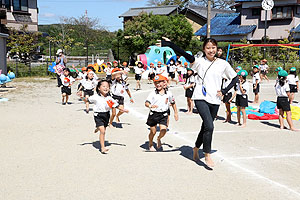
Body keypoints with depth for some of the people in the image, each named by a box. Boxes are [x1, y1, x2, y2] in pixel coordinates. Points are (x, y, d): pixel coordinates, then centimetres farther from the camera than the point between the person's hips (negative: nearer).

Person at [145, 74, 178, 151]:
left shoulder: (168, 93, 0)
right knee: (153, 131, 8)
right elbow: (146, 103, -15)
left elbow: (173, 103, 15)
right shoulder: (152, 93, -7)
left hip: (163, 114, 1)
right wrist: (150, 106, -37)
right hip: (153, 114, -1)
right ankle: (150, 145, 35)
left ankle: (159, 139, 22)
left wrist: (175, 113, 18)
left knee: (163, 130, -14)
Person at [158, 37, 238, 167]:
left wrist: (224, 91, 3)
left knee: (206, 127, 13)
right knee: (209, 126, -17)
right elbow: (184, 54, -17)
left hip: (215, 101, 4)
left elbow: (235, 78, 15)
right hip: (201, 98, -4)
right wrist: (168, 44, -30)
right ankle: (207, 156, -2)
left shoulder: (223, 64, 6)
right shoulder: (199, 61, -3)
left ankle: (196, 149, 37)